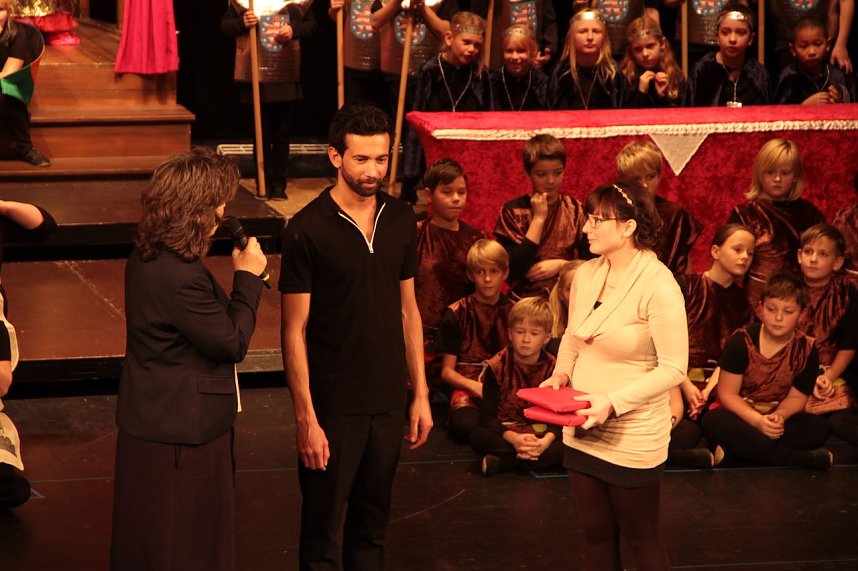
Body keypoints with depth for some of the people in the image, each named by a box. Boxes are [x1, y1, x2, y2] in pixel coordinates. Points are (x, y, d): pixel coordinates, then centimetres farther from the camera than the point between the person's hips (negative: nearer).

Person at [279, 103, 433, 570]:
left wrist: (420, 393, 9)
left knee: (372, 527, 16)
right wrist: (305, 417, -14)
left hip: (387, 404, 5)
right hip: (332, 408, -5)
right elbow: (294, 330, -11)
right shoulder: (308, 229, -13)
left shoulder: (400, 220, 3)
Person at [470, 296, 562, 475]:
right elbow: (487, 415, -11)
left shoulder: (553, 369, -2)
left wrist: (547, 440, -28)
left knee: (567, 446, -31)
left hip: (541, 435, 1)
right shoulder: (496, 367, -5)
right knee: (477, 435, -32)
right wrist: (513, 439, -28)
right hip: (505, 433, -1)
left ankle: (503, 462, -32)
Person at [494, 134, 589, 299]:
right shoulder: (512, 211, -1)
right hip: (524, 299, -2)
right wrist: (538, 218, -10)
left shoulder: (575, 210, 6)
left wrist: (560, 264, -8)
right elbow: (513, 269, -11)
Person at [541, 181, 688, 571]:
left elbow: (673, 368, -18)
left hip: (633, 436, -6)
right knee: (596, 532, 15)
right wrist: (561, 375, -2)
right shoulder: (585, 274, 2)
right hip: (582, 431, 6)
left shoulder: (658, 286, -18)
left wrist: (613, 403, -23)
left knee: (641, 537, 8)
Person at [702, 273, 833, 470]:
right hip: (741, 414, -1)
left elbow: (796, 397, 0)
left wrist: (779, 416, -24)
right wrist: (758, 421, -26)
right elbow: (727, 394, -12)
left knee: (819, 428, -24)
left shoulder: (806, 350, -5)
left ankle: (743, 447, -30)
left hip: (776, 418, 2)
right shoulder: (742, 341, -11)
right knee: (713, 421, -36)